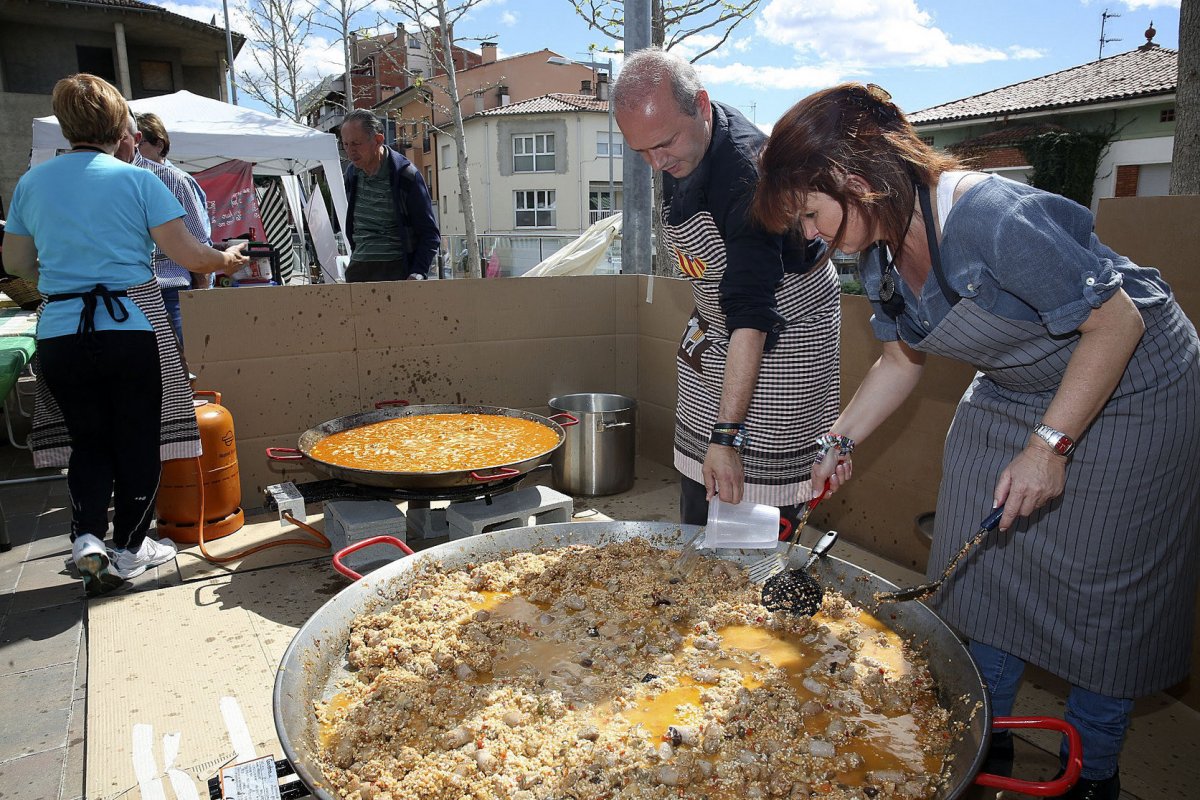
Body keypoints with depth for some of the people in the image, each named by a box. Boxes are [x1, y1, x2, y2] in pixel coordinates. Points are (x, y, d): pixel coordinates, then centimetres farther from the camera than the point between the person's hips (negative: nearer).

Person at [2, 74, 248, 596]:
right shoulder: (137, 180, -5)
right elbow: (187, 255, -9)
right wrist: (226, 260, 10)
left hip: (60, 333, 3)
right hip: (132, 328, -3)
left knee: (87, 440, 19)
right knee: (137, 441, 10)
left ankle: (87, 535, 4)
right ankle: (130, 548, 19)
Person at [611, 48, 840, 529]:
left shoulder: (747, 170, -33)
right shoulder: (676, 153, -6)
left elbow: (752, 316, -38)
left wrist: (728, 434, -41)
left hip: (785, 331, -8)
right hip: (715, 324, 8)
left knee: (763, 504, -6)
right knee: (697, 497, 11)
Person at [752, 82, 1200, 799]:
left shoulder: (992, 217, -34)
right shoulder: (883, 255, -7)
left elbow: (1117, 321, -27)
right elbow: (903, 360, 7)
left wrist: (1050, 444, -27)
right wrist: (841, 442, 0)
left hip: (1129, 392, -7)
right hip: (1017, 391, 8)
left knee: (1100, 586, 2)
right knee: (986, 566, 8)